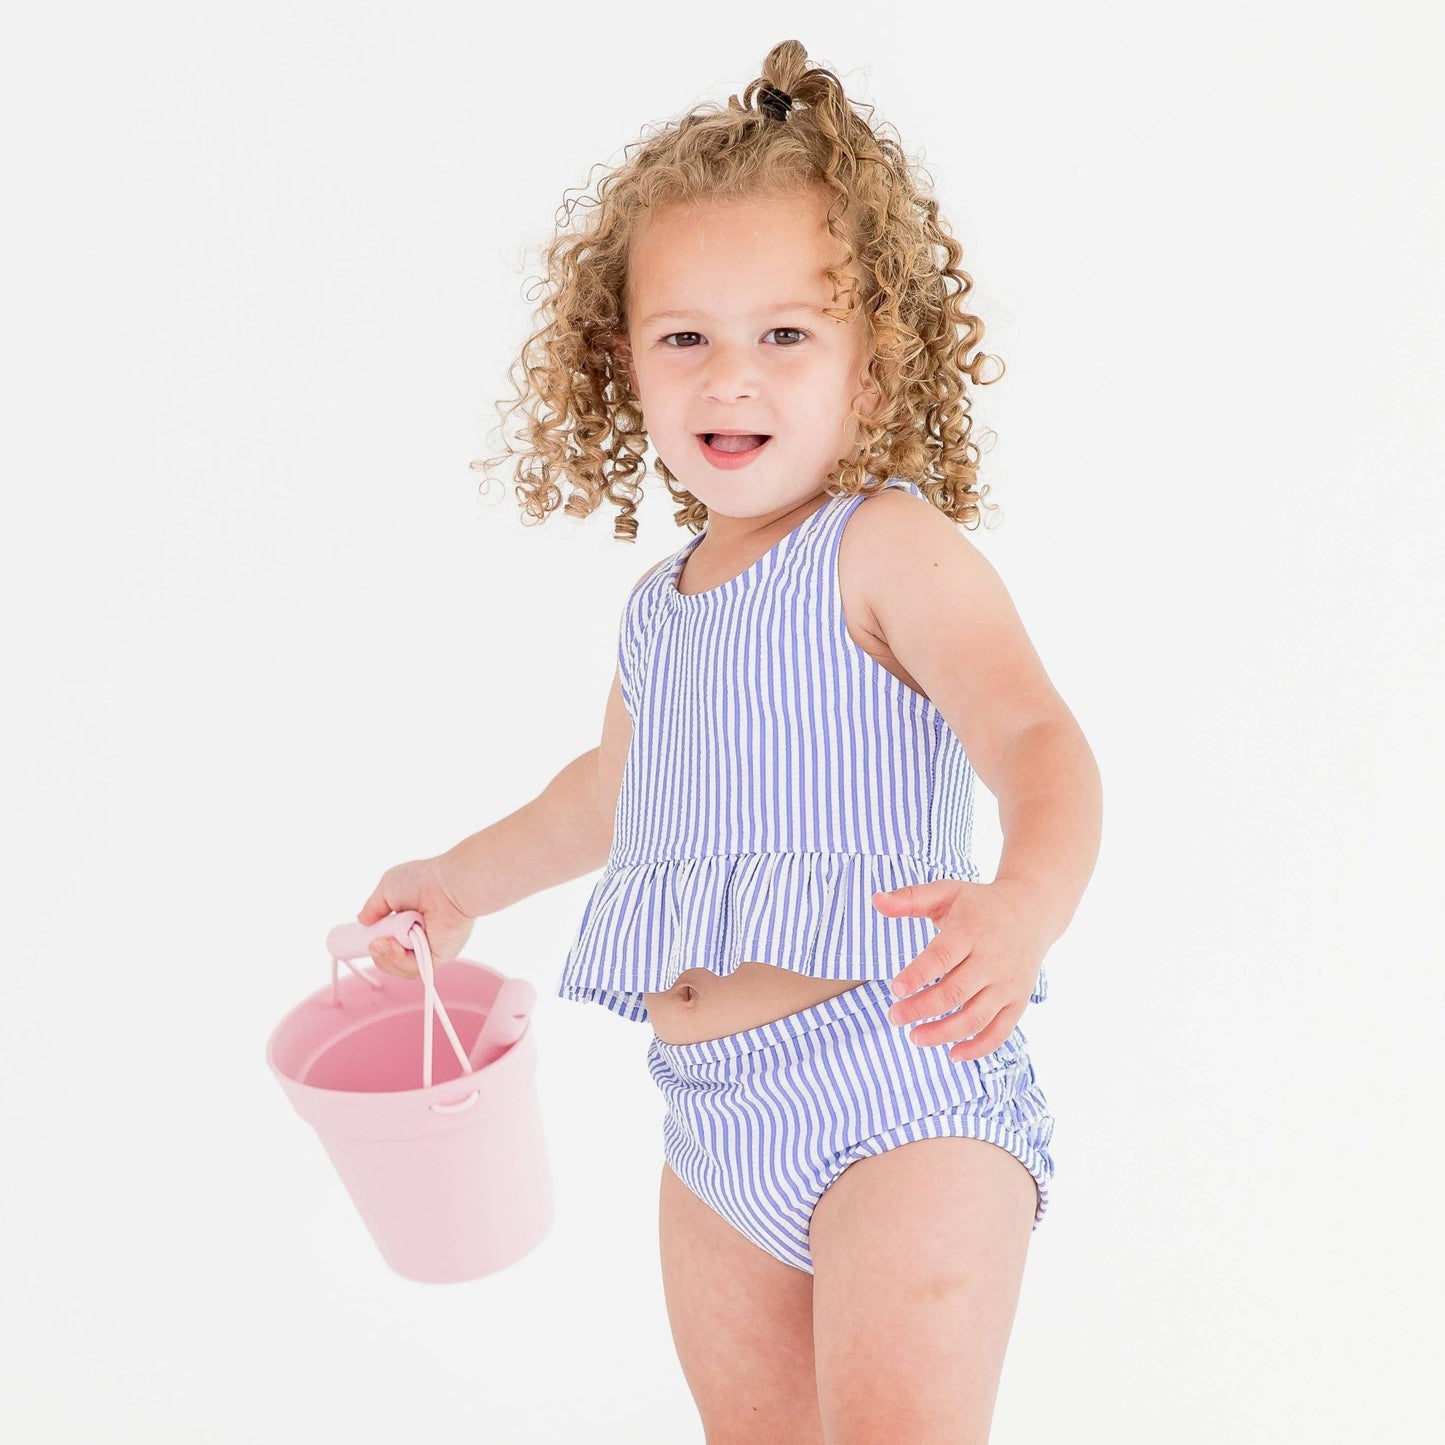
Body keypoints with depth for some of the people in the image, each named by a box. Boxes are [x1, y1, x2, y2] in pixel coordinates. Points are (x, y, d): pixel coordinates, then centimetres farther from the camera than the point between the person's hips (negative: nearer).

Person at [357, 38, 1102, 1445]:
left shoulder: (890, 547, -10)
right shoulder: (658, 608, 12)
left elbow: (1033, 734, -24)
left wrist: (1024, 901, -44)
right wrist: (466, 876, 40)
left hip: (896, 1077, -7)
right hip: (716, 1115, 8)